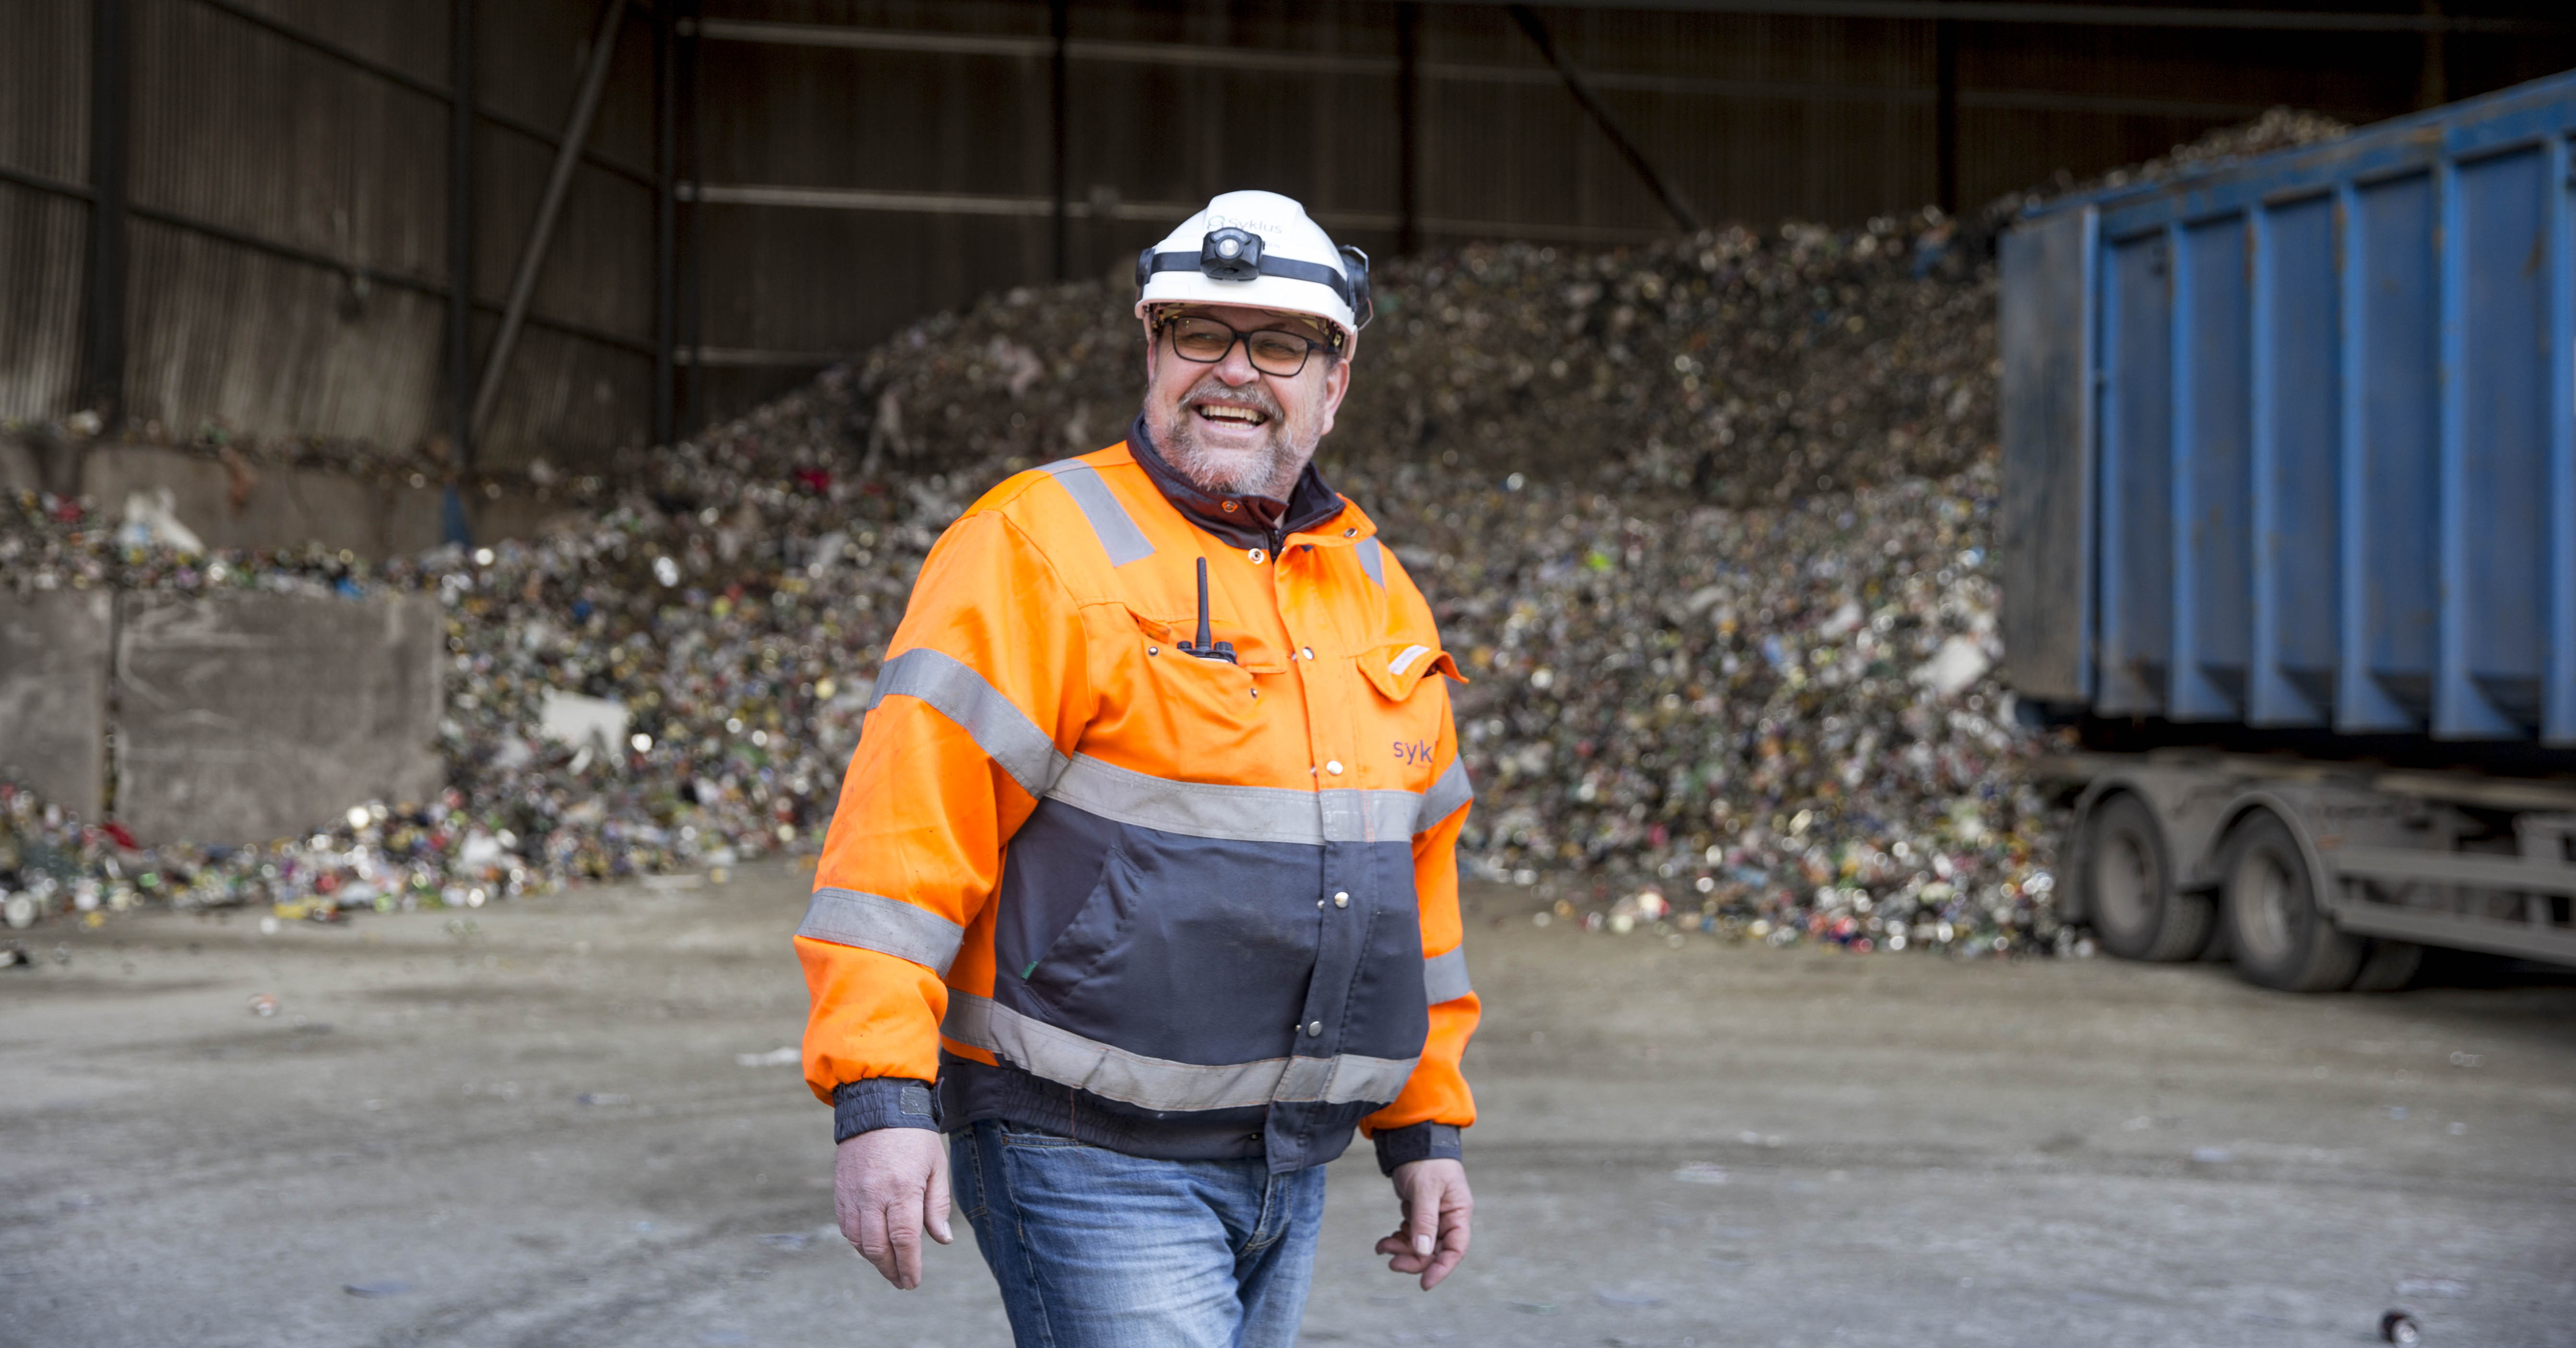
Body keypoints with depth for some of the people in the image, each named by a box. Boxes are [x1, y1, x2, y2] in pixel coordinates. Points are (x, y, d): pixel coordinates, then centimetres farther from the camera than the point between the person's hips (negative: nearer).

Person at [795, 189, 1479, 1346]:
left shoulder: (1379, 592, 13)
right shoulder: (1040, 550, -9)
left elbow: (1414, 865, 20)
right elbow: (908, 821, -16)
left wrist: (1424, 1124, 19)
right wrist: (881, 1094, -23)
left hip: (1288, 1166, 7)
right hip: (1090, 1156, -7)